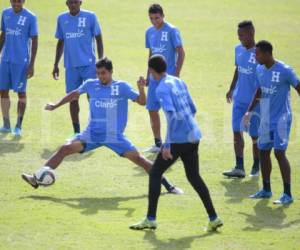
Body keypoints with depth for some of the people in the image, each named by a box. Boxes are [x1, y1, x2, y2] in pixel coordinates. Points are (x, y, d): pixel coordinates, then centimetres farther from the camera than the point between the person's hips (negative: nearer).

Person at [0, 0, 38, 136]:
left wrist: (31, 64, -10)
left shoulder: (30, 17, -7)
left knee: (21, 92, 2)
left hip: (21, 61, -5)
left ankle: (19, 126, 10)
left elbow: (34, 42, -6)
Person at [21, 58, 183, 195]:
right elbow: (74, 94, 20)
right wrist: (55, 106, 25)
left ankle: (167, 185, -2)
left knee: (137, 158, -12)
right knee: (65, 149, -13)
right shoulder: (90, 84, 3)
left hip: (114, 136, -3)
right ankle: (37, 179, -14)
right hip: (92, 134, 3)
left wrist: (141, 89, -27)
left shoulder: (122, 87, -5)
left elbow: (142, 102, -7)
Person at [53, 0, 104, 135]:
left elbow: (98, 39, 0)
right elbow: (60, 42, 15)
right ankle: (76, 132, 15)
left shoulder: (90, 17, -3)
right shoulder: (61, 19, 7)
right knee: (72, 98, 6)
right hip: (70, 65, 3)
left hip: (88, 64, -3)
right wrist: (56, 65, 13)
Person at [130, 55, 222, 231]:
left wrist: (167, 145, -22)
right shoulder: (179, 82, 13)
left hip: (178, 139, -8)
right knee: (194, 177, 17)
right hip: (194, 137, 8)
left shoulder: (162, 89, -12)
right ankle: (213, 218, 12)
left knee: (155, 174, 5)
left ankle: (151, 219, 4)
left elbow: (172, 116, -23)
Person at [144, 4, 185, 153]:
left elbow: (181, 53, -9)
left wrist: (176, 74, -15)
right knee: (152, 110, 7)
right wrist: (148, 75, 16)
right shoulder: (150, 32, 9)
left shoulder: (172, 31, -9)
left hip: (169, 77, -6)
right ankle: (158, 143, 18)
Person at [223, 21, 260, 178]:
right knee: (236, 131, -2)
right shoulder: (238, 49, 5)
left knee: (255, 135, 6)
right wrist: (232, 88, 19)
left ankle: (256, 166, 23)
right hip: (239, 100, 6)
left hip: (255, 101, -6)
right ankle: (239, 168, -1)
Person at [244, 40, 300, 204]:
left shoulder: (285, 71, -15)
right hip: (265, 120, 7)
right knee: (263, 152, 11)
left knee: (279, 153, -13)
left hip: (281, 119, -7)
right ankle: (266, 190, 26)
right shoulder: (259, 70, 6)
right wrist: (250, 111, 16)